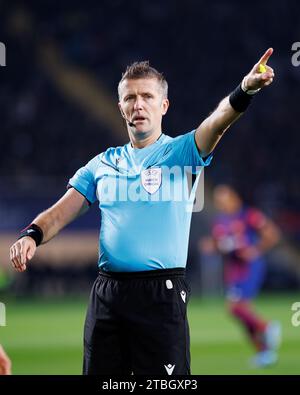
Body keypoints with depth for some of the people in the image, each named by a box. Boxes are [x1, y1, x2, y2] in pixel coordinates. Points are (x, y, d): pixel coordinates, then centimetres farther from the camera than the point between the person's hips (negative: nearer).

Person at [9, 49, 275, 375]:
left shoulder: (180, 152, 2)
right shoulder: (102, 164, 14)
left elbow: (218, 122, -18)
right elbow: (61, 212, 10)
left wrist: (245, 90, -37)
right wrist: (31, 235, -11)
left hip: (162, 293, -4)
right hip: (106, 294, 4)